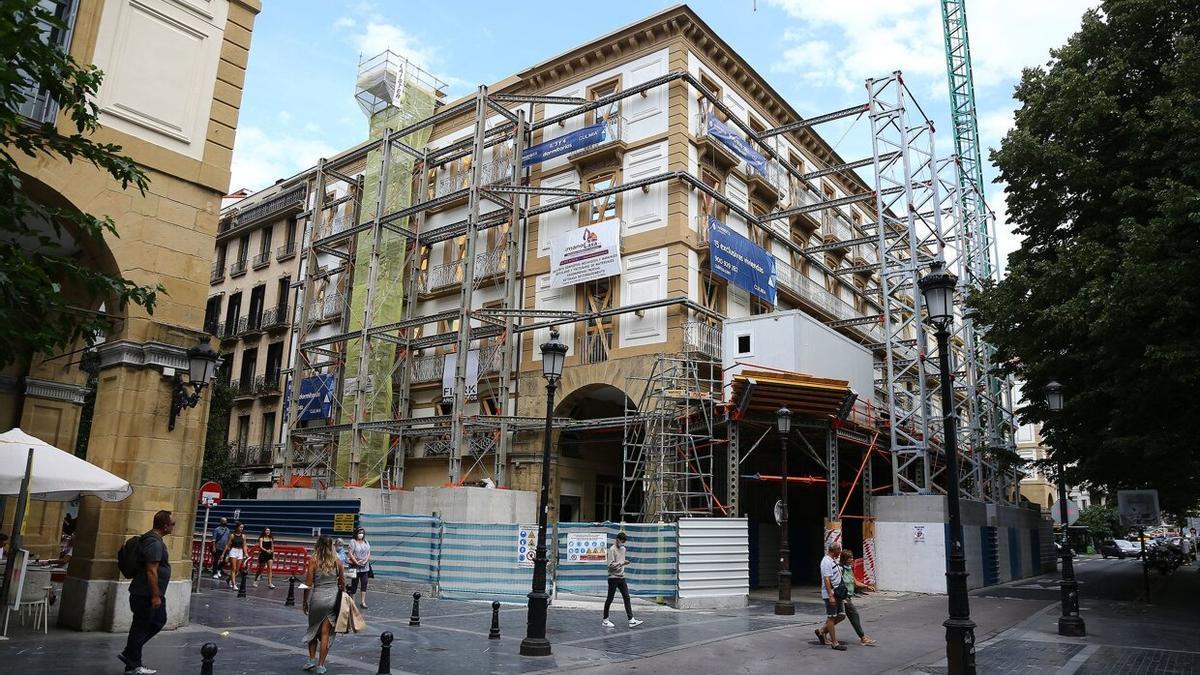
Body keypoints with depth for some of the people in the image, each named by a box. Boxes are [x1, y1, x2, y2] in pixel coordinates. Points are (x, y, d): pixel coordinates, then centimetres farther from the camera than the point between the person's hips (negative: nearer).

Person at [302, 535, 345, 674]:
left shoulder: (313, 561, -8)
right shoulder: (336, 561, 0)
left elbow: (308, 584, -7)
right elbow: (342, 583, 6)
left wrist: (305, 602, 4)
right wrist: (341, 599, 19)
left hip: (317, 597, -2)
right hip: (334, 598, 2)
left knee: (313, 630, 20)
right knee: (326, 633, 9)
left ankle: (311, 659, 20)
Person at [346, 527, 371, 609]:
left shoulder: (366, 542, 10)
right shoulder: (353, 542, -5)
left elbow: (369, 553, 7)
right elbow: (350, 554, -12)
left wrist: (365, 561, -9)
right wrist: (357, 562, -17)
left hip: (365, 567, 4)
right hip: (355, 568, -4)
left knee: (364, 584, 3)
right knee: (354, 584, 3)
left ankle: (363, 602, 8)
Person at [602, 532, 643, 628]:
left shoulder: (623, 549, 13)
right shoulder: (612, 549, -13)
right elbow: (611, 564, -19)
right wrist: (622, 563, -27)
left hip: (621, 577, 7)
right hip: (613, 577, -7)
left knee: (626, 598, 1)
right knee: (610, 599, 1)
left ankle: (631, 620, 1)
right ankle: (605, 620, 13)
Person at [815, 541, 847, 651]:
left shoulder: (834, 561, 16)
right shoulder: (827, 561, -16)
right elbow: (826, 579, -22)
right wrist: (831, 596, -25)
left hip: (837, 594, 10)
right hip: (830, 594, -10)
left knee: (841, 615, 10)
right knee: (831, 617, -2)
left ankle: (822, 631, 21)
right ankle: (834, 643, 4)